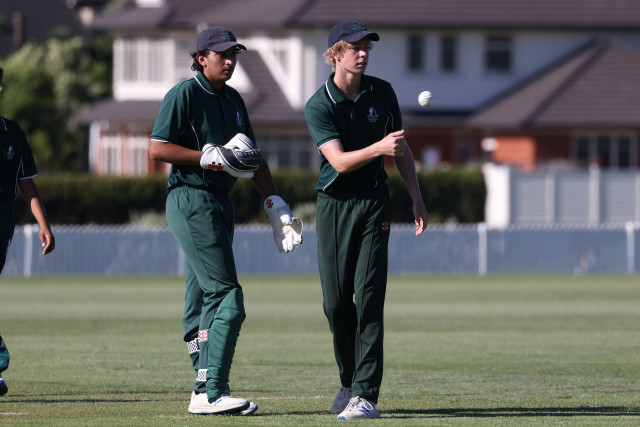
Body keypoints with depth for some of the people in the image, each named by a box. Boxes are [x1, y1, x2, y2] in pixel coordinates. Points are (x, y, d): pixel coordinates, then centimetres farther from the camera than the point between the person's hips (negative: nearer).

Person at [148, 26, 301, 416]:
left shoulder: (233, 100, 17)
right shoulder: (184, 94, -8)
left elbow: (251, 157, 22)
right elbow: (157, 149, -14)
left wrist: (275, 203, 15)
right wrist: (209, 157, -17)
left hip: (221, 204, 9)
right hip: (191, 201, -9)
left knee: (204, 301, 10)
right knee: (227, 297, -15)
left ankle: (204, 393, 12)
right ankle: (213, 393, -18)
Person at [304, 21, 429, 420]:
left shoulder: (382, 93, 2)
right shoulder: (319, 106, -9)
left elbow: (402, 149, 13)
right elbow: (339, 161, -21)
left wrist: (417, 199, 11)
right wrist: (379, 148, -36)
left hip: (374, 201, 1)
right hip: (334, 204, -1)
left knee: (369, 295, -11)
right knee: (336, 301, 1)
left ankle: (366, 395, -16)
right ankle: (350, 380, 25)